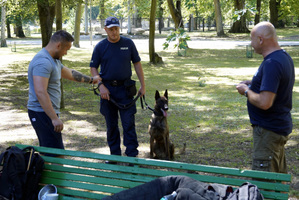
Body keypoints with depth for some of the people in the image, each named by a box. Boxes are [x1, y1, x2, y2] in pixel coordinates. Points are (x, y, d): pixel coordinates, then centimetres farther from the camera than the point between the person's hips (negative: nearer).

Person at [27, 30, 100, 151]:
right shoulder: (43, 62, -19)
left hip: (48, 112, 11)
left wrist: (91, 80, 44)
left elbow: (70, 73, 34)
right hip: (43, 113, -11)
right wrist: (54, 118, -29)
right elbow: (40, 92, -27)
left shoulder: (53, 60, 17)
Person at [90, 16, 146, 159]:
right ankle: (115, 155, 20)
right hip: (107, 89, 1)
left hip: (125, 88, -1)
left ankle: (132, 155, 2)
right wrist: (101, 86, -9)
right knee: (111, 124, 9)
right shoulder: (100, 47, 2)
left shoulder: (128, 44, 3)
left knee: (129, 123, -5)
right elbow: (93, 68, 5)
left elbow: (137, 63, 8)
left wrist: (142, 85, 4)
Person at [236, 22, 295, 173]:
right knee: (279, 177, 22)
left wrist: (246, 91, -13)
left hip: (269, 130, -11)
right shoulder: (284, 57, 8)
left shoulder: (271, 64, -25)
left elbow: (264, 103, -30)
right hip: (280, 126, 11)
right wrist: (252, 84, 11)